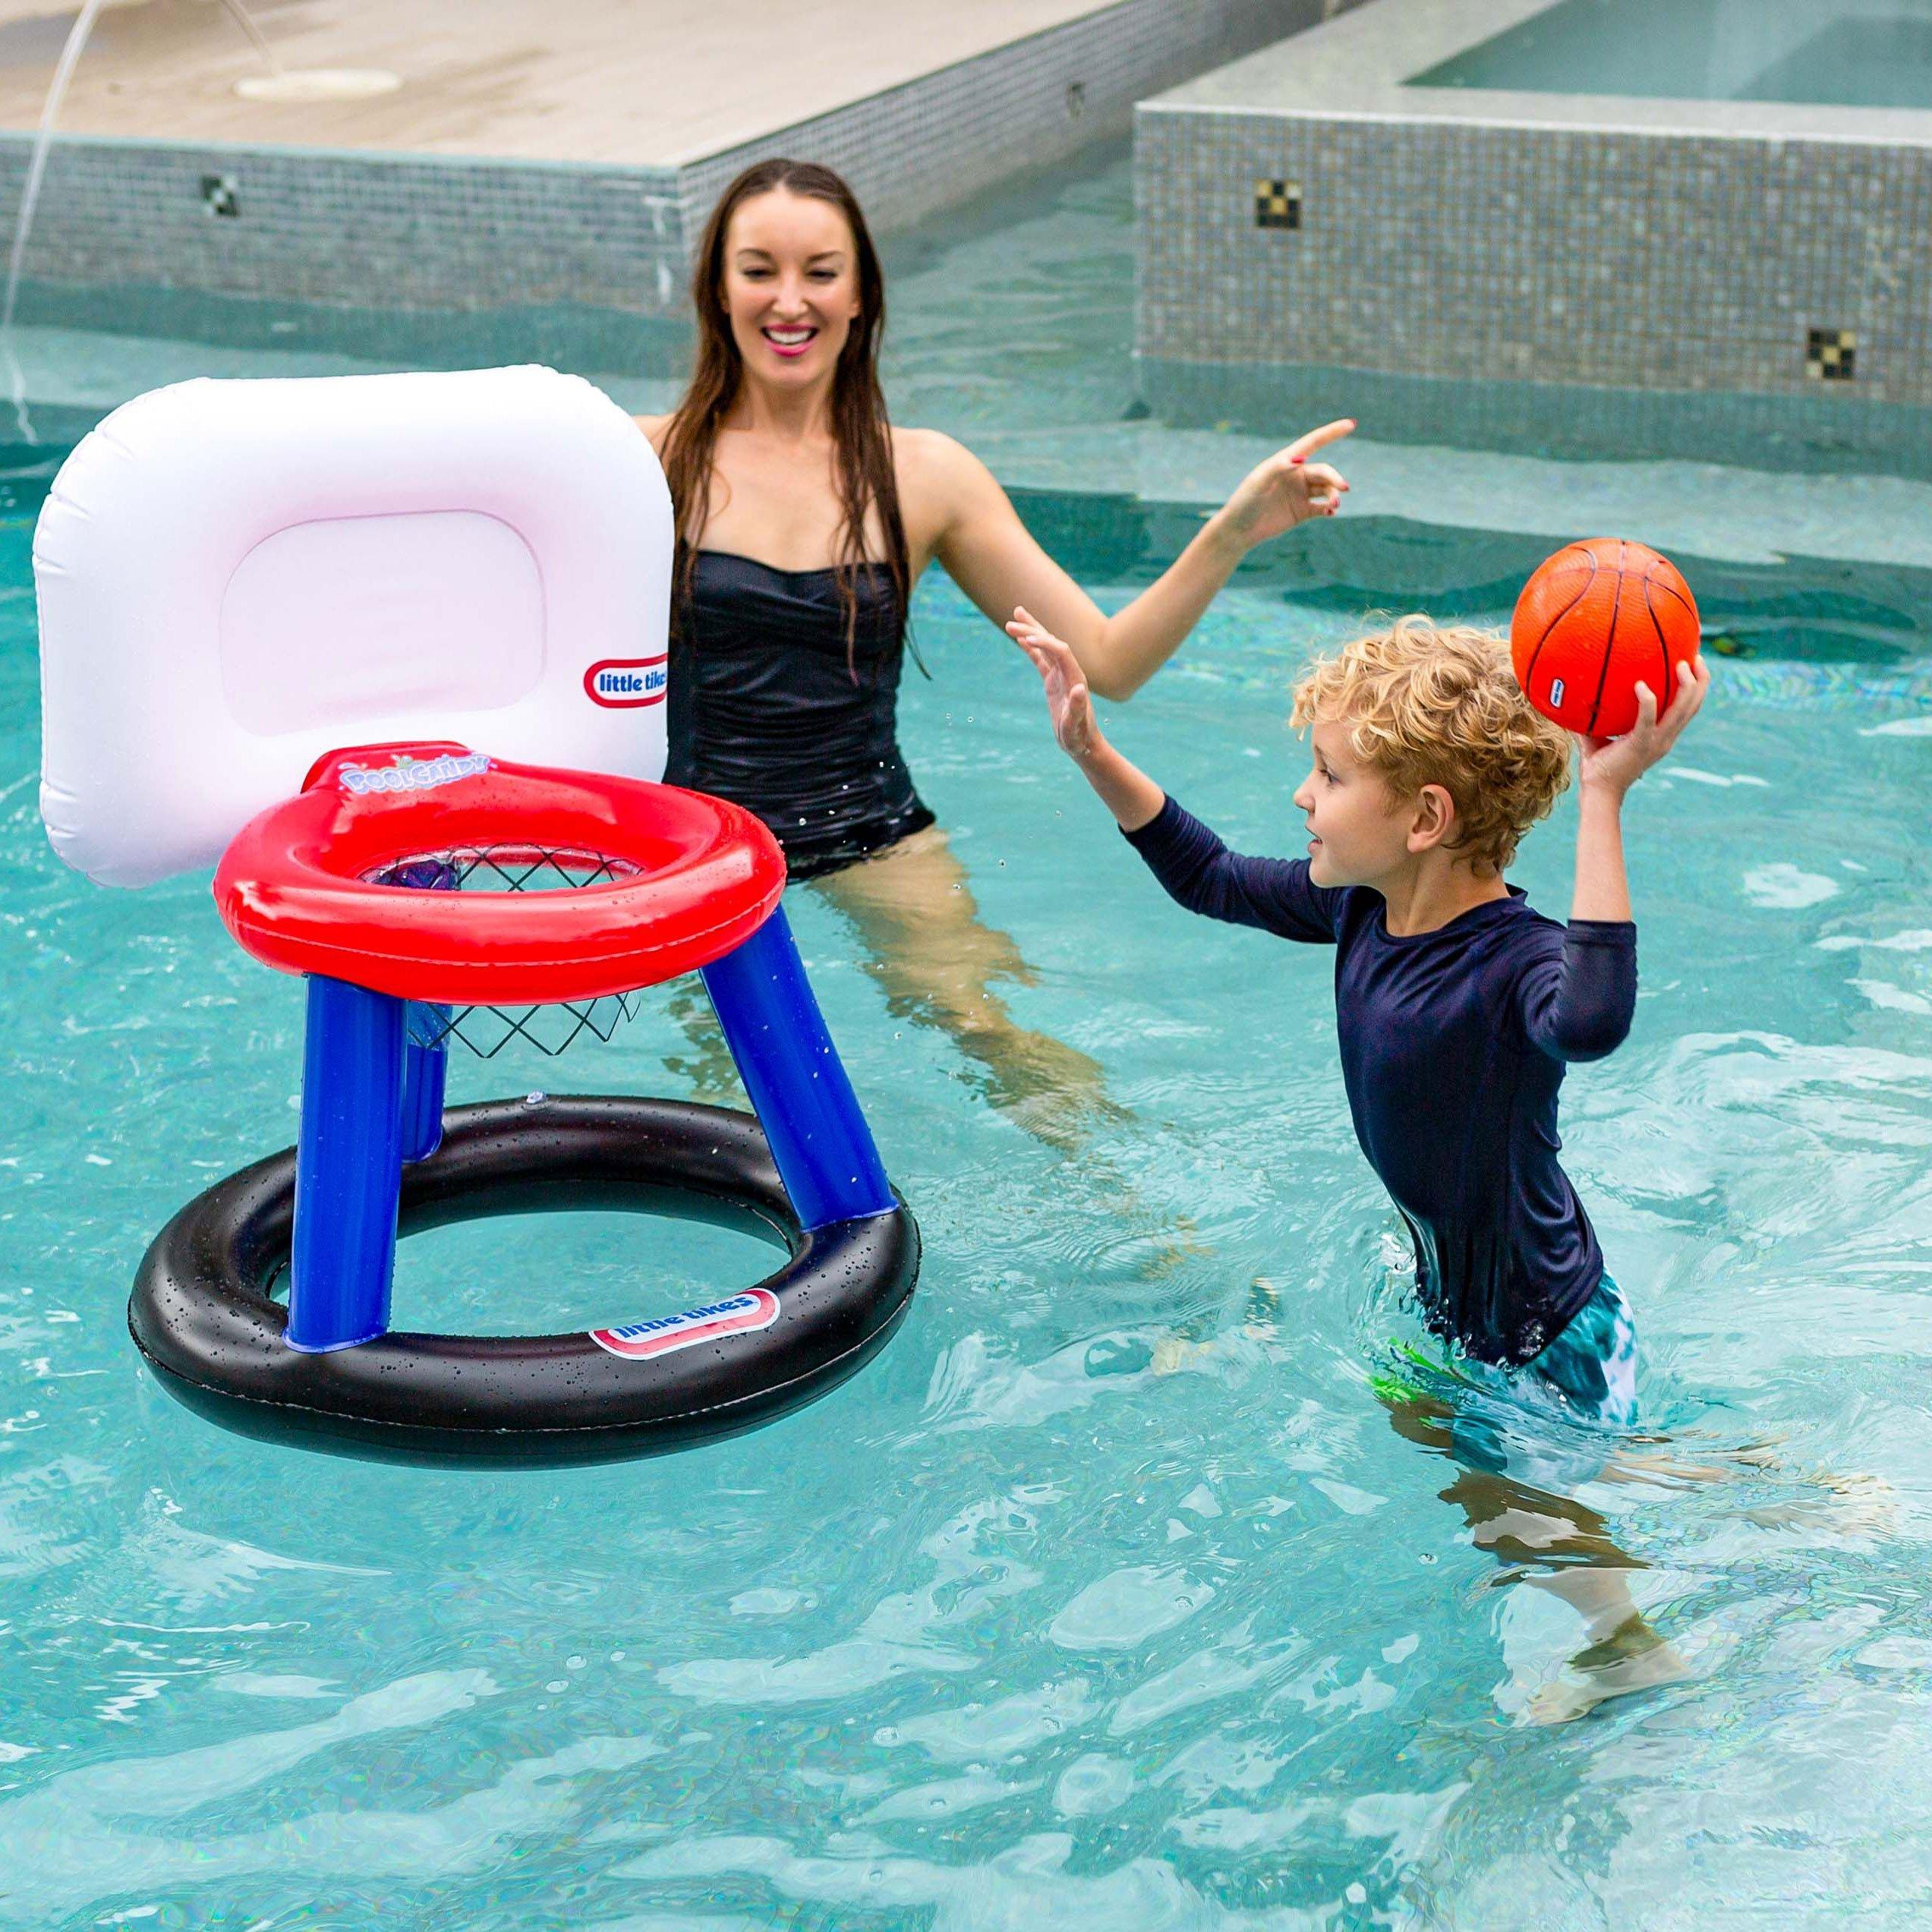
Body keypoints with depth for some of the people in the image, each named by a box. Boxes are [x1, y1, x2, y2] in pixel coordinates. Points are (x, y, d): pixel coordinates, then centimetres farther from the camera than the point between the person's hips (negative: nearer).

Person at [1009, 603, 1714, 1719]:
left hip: (1550, 1353, -9)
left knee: (1503, 1501, 12)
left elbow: (1592, 1024, -60)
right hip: (1454, 1306, 9)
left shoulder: (1516, 962, -35)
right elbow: (1213, 881, 7)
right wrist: (1093, 755, 2)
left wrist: (1604, 800, -62)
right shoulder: (1365, 909, -10)